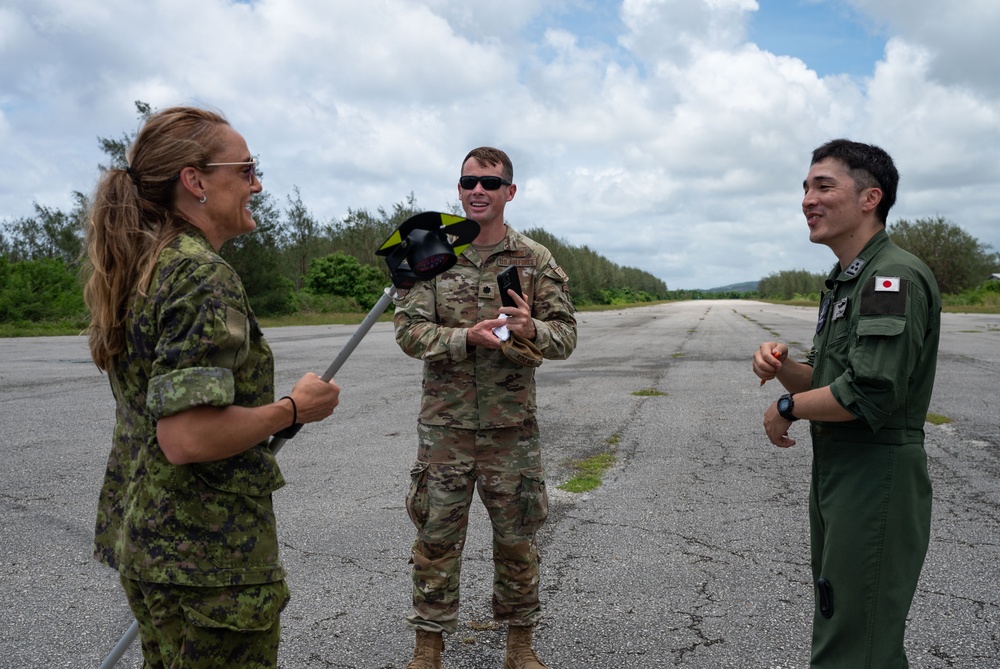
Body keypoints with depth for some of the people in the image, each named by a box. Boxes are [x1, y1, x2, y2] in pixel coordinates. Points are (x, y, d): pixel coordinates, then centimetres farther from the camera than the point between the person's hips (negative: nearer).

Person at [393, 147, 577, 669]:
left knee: (516, 538, 12)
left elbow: (565, 336, 1)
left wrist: (530, 329, -22)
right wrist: (468, 337, -22)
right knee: (436, 538, 8)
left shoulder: (536, 261, 2)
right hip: (444, 424, 0)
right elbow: (409, 330, -5)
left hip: (512, 425, 1)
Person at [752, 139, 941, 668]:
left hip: (877, 475, -10)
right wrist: (781, 367, -3)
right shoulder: (844, 281, 14)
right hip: (834, 468, 10)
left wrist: (786, 408, -14)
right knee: (836, 625, 24)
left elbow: (869, 394, -29)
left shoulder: (896, 277, -18)